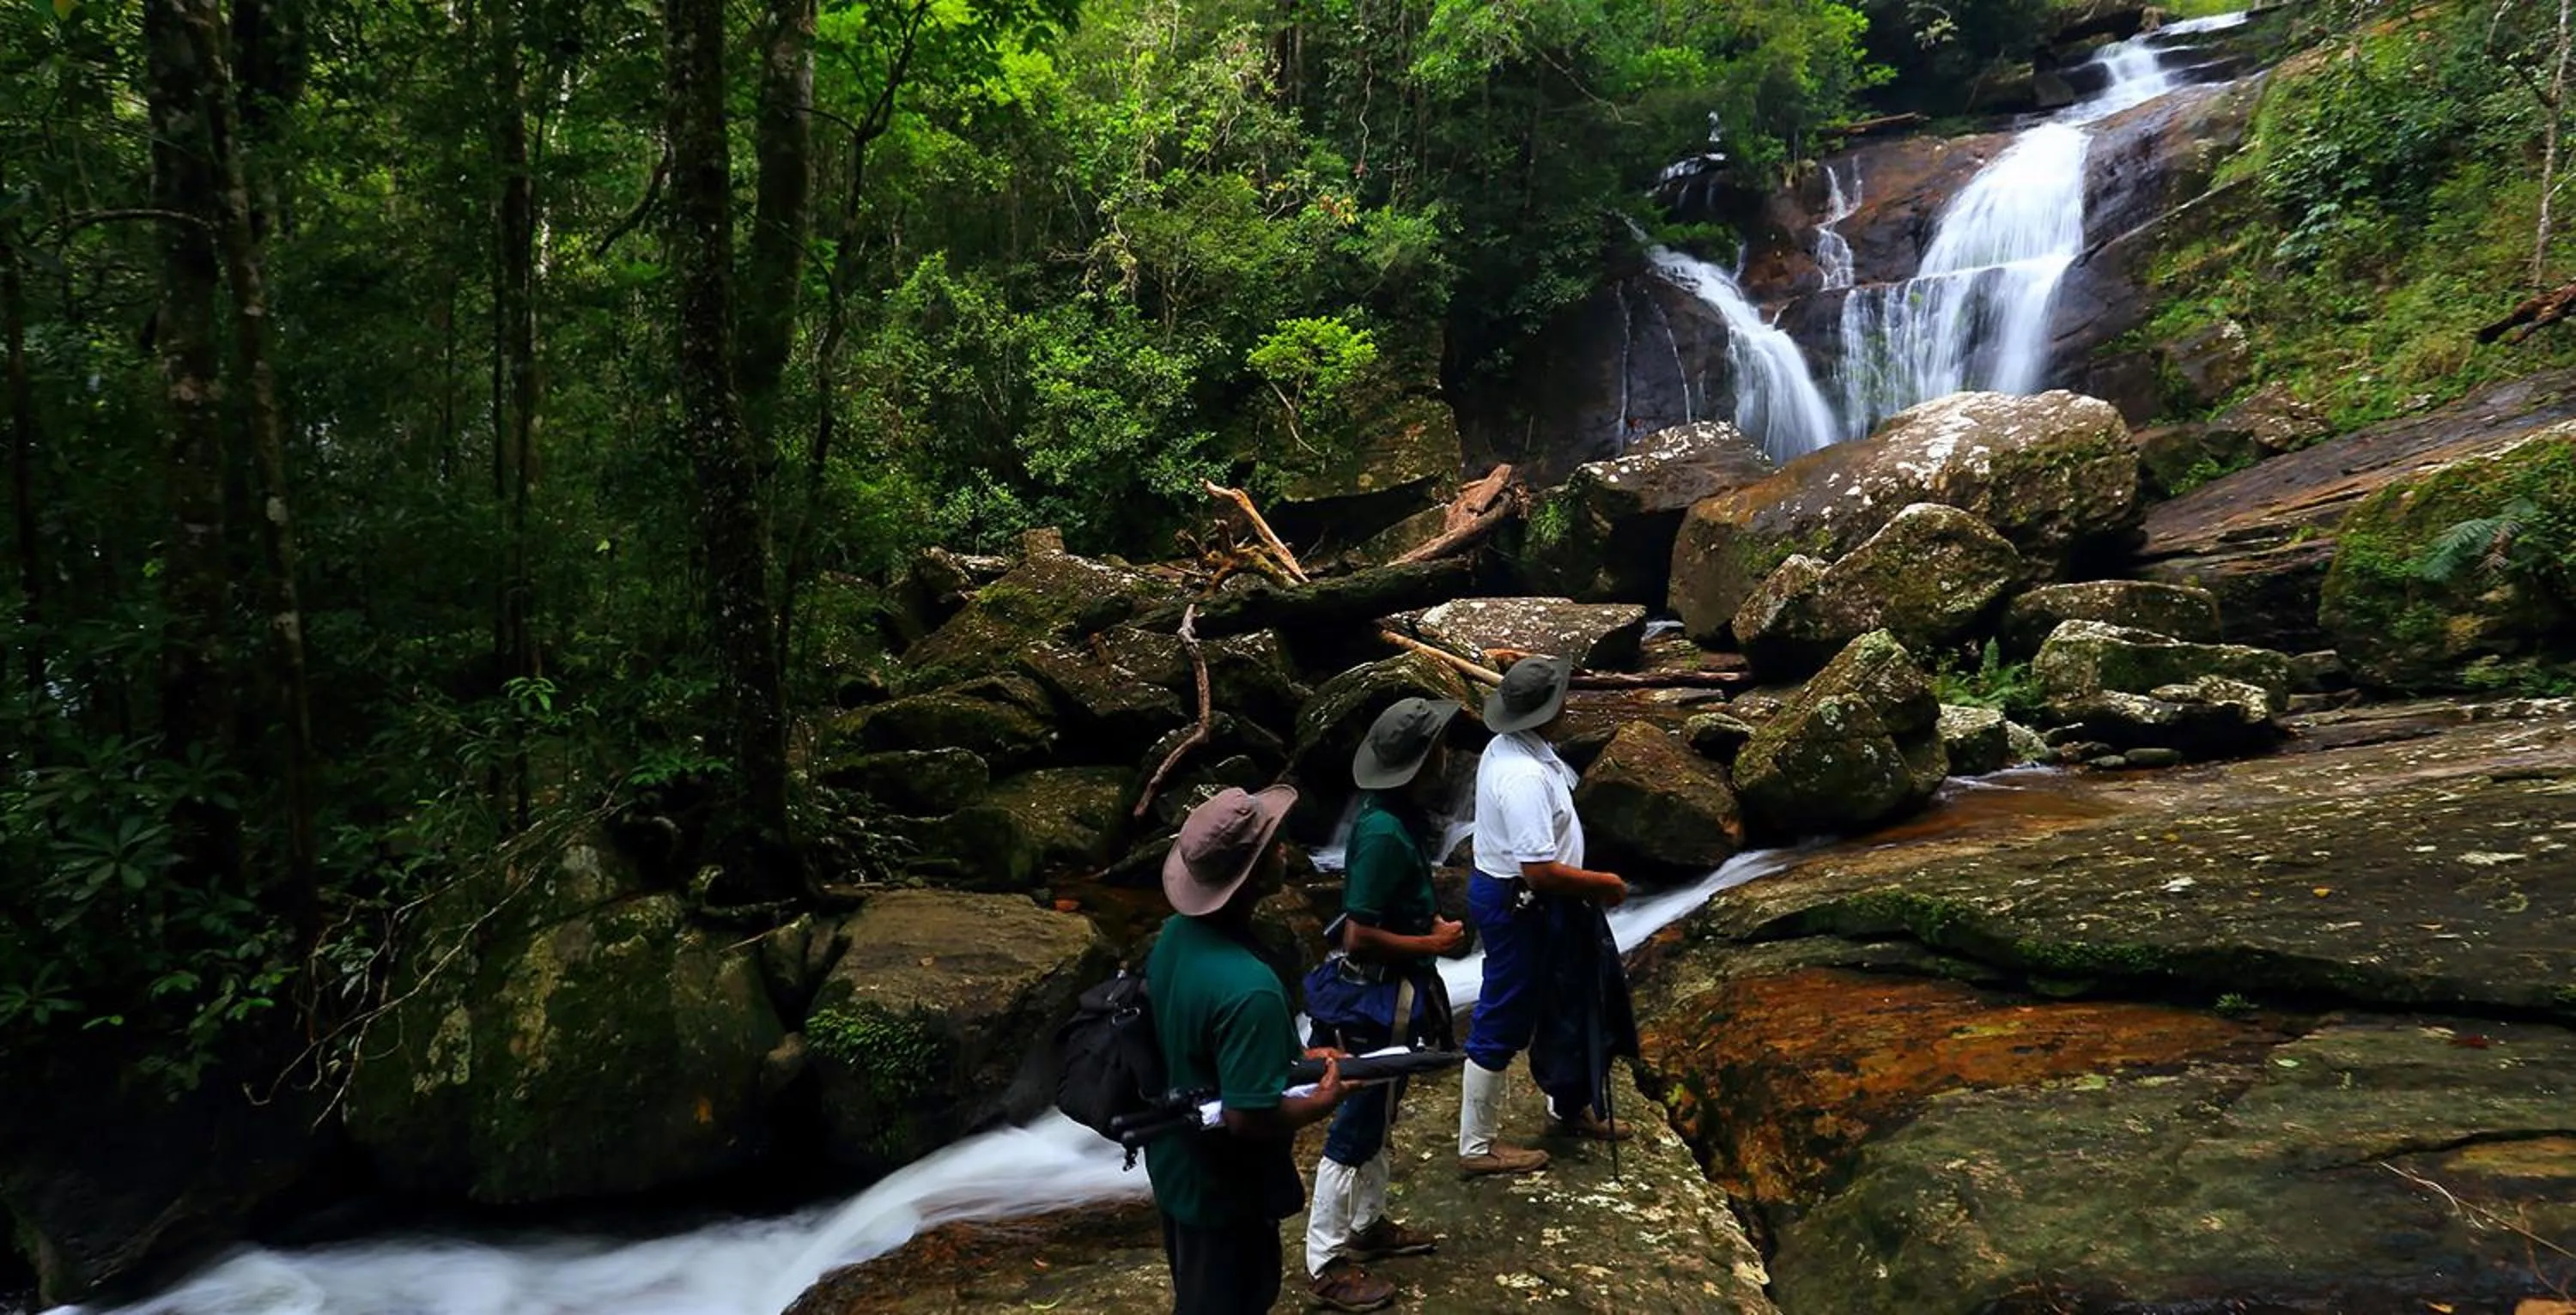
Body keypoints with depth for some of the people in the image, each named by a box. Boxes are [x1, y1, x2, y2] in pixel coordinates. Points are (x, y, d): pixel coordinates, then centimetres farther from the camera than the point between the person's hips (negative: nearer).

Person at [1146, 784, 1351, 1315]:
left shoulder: (1175, 934, -8)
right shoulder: (1249, 988, -35)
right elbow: (1248, 1117, -34)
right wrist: (1325, 1099, -16)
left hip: (1174, 1167, 7)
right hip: (1222, 1190, -7)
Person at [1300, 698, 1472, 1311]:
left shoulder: (1398, 816, 2)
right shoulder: (1385, 834, -29)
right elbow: (1359, 935, -28)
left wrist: (1430, 920, 5)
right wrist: (1432, 945, -17)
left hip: (1388, 992, 10)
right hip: (1373, 1000, -10)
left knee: (1376, 1118, 23)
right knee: (1354, 1130, 2)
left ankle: (1367, 1225, 40)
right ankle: (1326, 1265, 15)